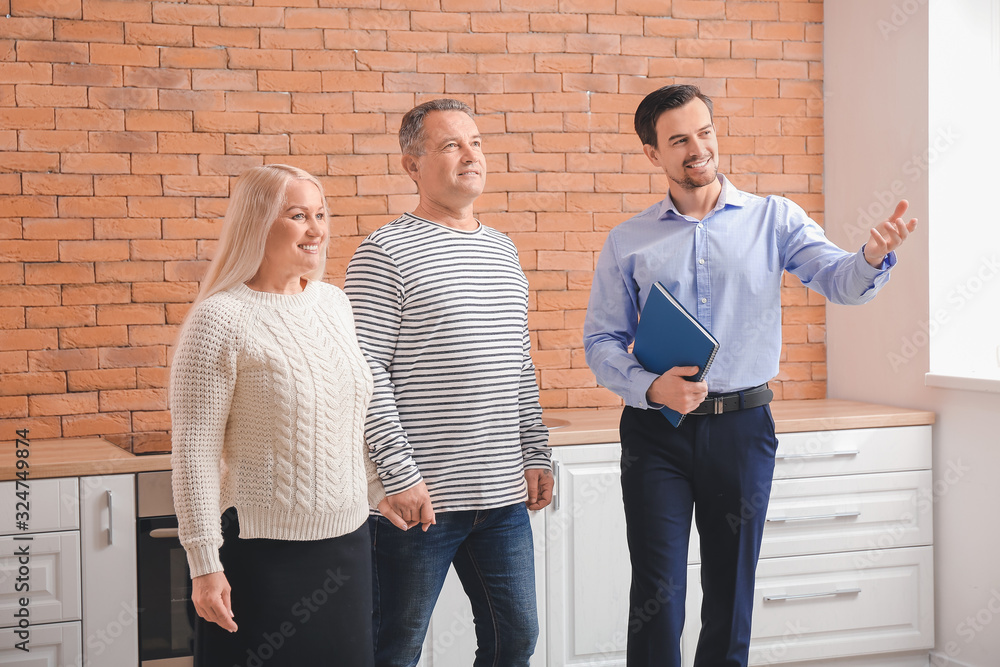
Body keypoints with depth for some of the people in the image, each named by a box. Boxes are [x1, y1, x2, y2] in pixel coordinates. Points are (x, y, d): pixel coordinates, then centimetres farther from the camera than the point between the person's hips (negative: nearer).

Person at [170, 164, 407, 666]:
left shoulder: (334, 304, 8)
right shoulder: (220, 319, -12)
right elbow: (194, 452, -13)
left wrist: (379, 490, 25)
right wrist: (205, 564, -15)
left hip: (347, 541, 6)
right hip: (261, 553, -6)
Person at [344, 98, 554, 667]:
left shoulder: (504, 250, 14)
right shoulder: (387, 253, -8)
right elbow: (367, 374, -12)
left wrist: (537, 456, 13)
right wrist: (399, 475, -16)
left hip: (504, 495, 6)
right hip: (420, 495, -6)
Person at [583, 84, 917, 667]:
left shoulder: (774, 219, 4)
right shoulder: (629, 242, 5)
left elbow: (839, 281, -10)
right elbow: (602, 340, 3)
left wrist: (872, 257, -33)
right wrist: (652, 387, -16)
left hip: (743, 427, 1)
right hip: (656, 429, 0)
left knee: (732, 589, 10)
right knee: (658, 594, -3)